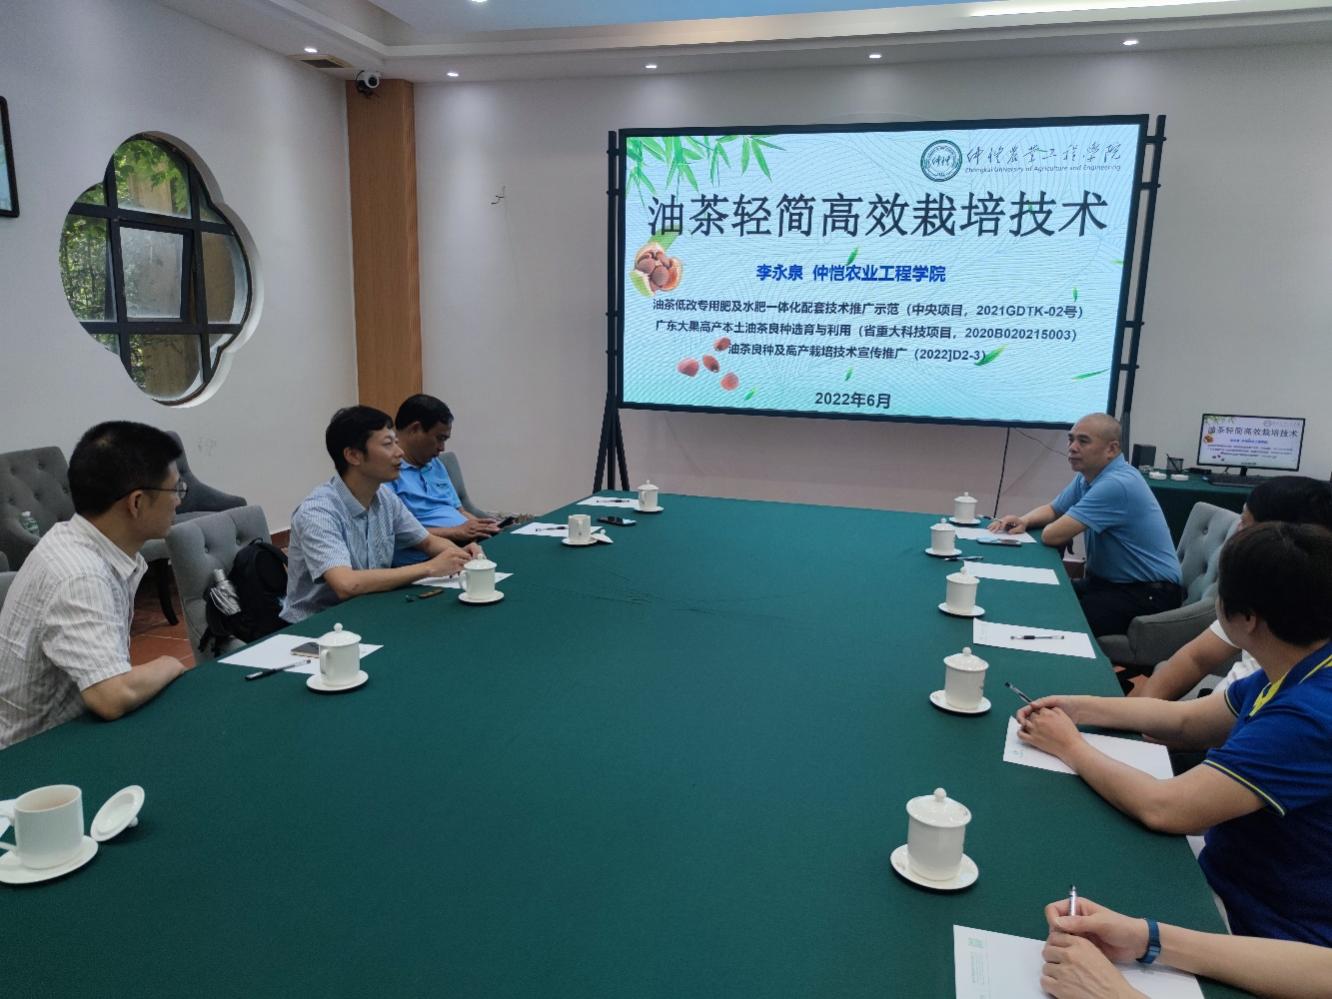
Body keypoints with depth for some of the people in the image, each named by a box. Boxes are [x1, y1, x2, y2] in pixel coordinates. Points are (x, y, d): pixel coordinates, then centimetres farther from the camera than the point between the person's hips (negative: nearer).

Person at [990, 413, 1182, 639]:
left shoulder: (1117, 484, -25)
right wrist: (1023, 520, 0)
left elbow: (1053, 535, -28)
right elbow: (1052, 509, 22)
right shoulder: (1087, 476, 6)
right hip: (1109, 581, 9)